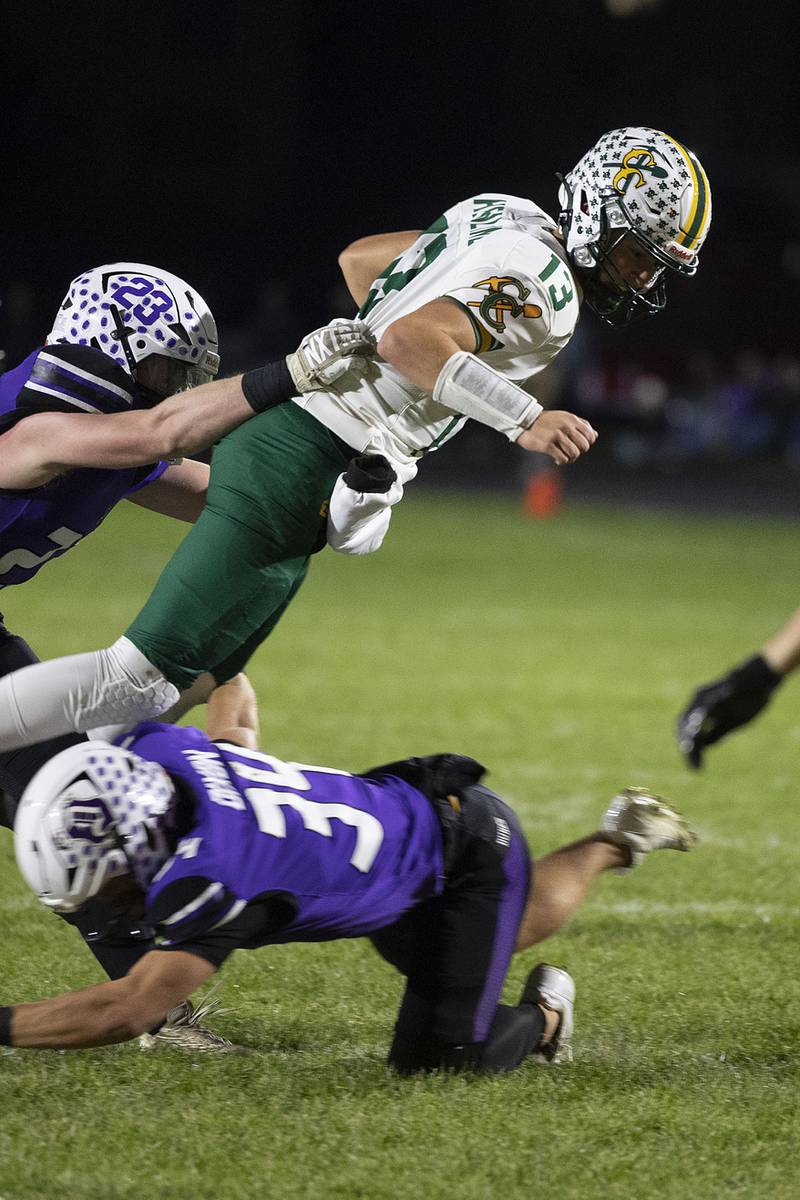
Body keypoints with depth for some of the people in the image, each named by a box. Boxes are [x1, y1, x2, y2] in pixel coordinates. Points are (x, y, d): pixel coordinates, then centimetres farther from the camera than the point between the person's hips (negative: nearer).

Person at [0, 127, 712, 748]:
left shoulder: (507, 220, 15)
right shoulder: (542, 287, -14)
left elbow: (359, 259, 26)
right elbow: (410, 341, -29)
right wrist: (523, 420, -32)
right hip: (300, 469, -10)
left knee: (198, 676, 21)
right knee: (145, 678, -11)